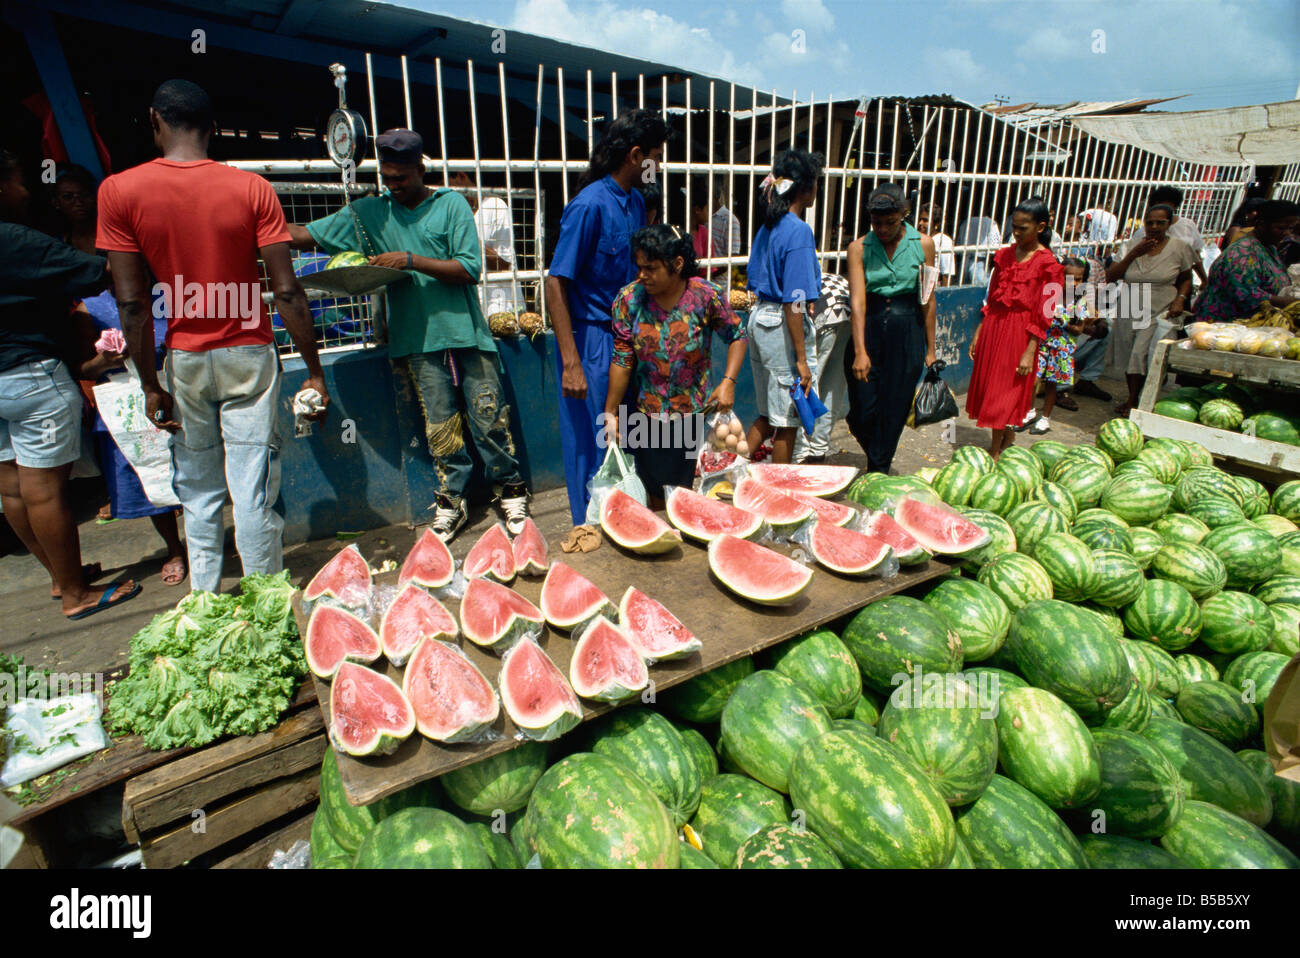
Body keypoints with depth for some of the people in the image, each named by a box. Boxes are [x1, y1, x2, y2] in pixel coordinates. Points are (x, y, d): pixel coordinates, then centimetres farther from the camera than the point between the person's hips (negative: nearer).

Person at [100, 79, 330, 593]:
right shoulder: (251, 188, -5)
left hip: (185, 358, 1)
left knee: (198, 492, 15)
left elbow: (132, 304, -6)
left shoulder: (118, 191, -3)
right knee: (254, 494, 1)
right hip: (248, 355, -1)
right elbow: (286, 292, -10)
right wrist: (314, 371, -4)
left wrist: (150, 385, 2)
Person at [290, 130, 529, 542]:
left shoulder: (451, 204, 3)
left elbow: (470, 269, -8)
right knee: (440, 423, 4)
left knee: (488, 416, 0)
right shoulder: (369, 212, 11)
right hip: (420, 338, 2)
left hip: (465, 330, -2)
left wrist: (411, 260, -14)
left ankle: (510, 491, 16)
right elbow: (304, 235, 11)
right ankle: (451, 500, 18)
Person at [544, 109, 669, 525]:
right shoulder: (589, 205, -15)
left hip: (625, 336, 8)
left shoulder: (635, 202, 10)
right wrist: (571, 363, -24)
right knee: (592, 446, 3)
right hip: (592, 339, -8)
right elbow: (556, 284, -19)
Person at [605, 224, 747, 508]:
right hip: (644, 411, 1)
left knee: (682, 486, 11)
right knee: (653, 489, 9)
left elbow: (737, 336, -1)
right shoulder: (629, 299, -11)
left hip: (690, 410, 0)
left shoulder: (707, 296, -14)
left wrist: (728, 381, -14)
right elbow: (622, 359, -9)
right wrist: (611, 413, -10)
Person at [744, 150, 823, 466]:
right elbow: (794, 302, -20)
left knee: (769, 414, 19)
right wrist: (801, 359, -18)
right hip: (783, 325, -9)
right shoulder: (799, 231, -16)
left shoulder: (767, 227, 10)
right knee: (787, 419, 6)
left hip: (759, 319, 9)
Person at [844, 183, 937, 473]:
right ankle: (877, 462, 30)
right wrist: (860, 351, -20)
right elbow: (858, 300, -11)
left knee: (894, 412, 3)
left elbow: (928, 300, 3)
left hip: (907, 332, 0)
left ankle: (878, 476, 19)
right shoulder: (859, 248, -3)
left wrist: (930, 349, 4)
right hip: (869, 330, 0)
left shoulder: (923, 245, 0)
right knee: (863, 412, -2)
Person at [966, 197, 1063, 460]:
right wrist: (978, 333, 9)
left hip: (1019, 332, -6)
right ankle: (1008, 435, 33)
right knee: (987, 386, 11)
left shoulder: (1047, 265, -9)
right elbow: (991, 300, 12)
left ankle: (995, 451, 11)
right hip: (993, 327, 6)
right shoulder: (1004, 255, 7)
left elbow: (1043, 316, -11)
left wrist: (1030, 352, -16)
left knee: (1003, 392, -1)